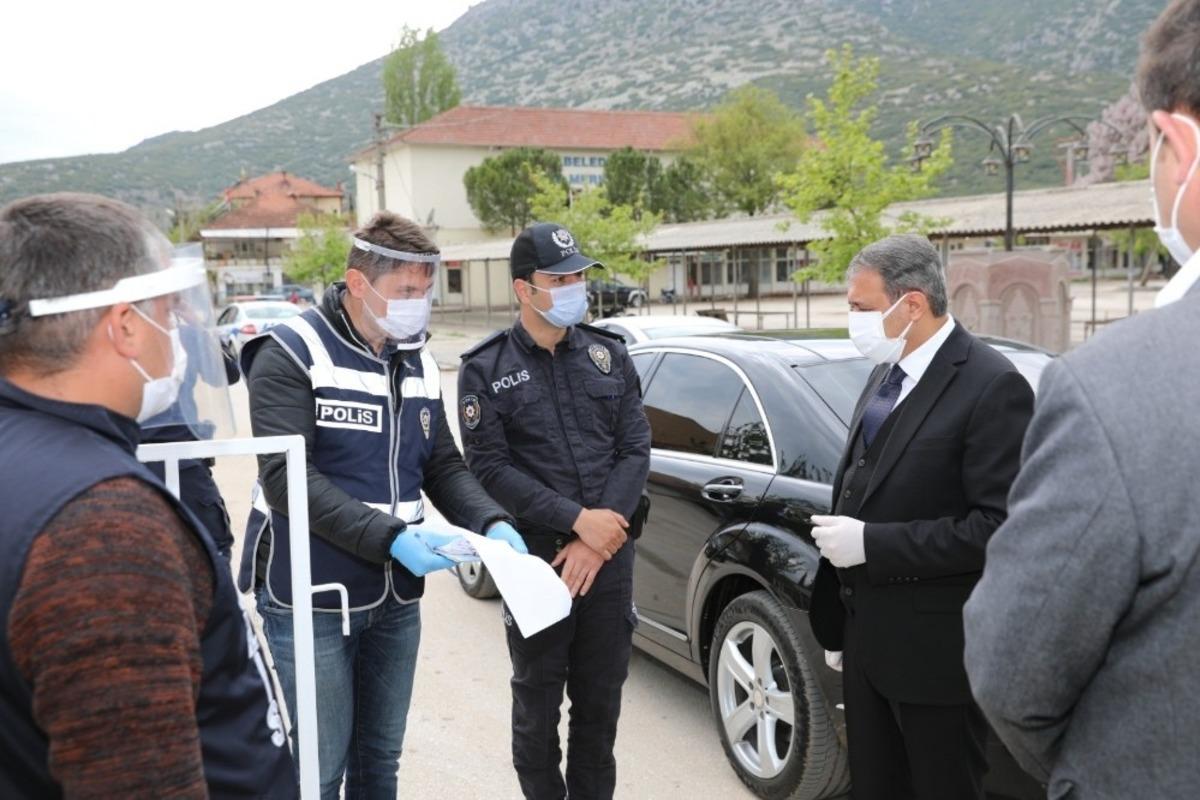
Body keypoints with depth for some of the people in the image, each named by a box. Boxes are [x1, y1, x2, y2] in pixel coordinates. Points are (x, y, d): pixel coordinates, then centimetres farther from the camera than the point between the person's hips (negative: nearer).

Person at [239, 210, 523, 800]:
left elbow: (444, 466, 10)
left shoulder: (418, 364, 8)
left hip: (396, 599, 6)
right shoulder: (290, 355, -13)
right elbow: (288, 478, -22)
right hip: (312, 602, -6)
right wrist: (391, 537, -28)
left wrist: (491, 523, -8)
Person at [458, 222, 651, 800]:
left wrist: (599, 540, -10)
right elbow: (490, 468, -9)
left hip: (609, 555, 3)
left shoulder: (609, 354, 6)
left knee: (601, 701, 13)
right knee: (537, 704, 10)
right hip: (535, 558, -2)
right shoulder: (485, 370, -2)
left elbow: (635, 449, 2)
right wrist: (577, 520, -17)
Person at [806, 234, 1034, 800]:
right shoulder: (886, 374, 10)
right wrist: (839, 625, 14)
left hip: (935, 648, -8)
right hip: (868, 638, 8)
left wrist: (871, 543, -20)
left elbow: (1000, 526, -23)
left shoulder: (991, 386, -16)